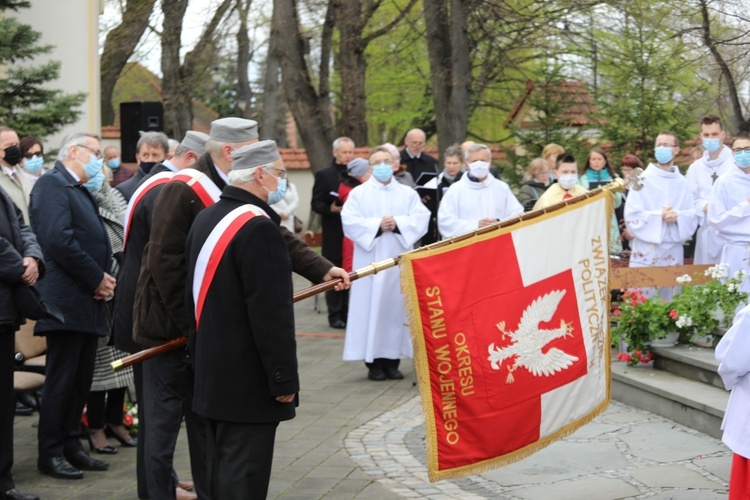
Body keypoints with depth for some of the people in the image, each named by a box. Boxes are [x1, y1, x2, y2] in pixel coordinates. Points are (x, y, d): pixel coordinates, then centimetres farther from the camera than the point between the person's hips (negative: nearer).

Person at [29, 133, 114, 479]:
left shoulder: (81, 192, 21)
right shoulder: (52, 185, -9)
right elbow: (58, 239, -21)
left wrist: (104, 278, 4)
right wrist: (97, 279, -15)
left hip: (88, 301, 9)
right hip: (66, 301, -9)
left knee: (80, 381, 12)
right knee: (61, 381, -4)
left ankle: (71, 447, 20)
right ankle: (51, 454, 3)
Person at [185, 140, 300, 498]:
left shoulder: (206, 219, 11)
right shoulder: (257, 226, -19)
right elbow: (271, 313, -21)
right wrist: (284, 379, -16)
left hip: (212, 374, 10)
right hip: (248, 382, -9)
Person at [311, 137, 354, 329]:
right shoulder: (324, 175, 1)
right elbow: (316, 204, -4)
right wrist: (330, 209, -22)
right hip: (334, 235, -4)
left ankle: (348, 313, 14)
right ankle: (335, 315, 4)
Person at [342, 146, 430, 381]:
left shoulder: (408, 193, 12)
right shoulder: (358, 193, 6)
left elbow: (421, 218, 0)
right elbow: (350, 221, -7)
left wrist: (398, 223, -15)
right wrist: (377, 225, -16)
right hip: (370, 262, -2)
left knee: (397, 306, 1)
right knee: (371, 307, -5)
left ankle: (392, 360, 7)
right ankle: (373, 362, 0)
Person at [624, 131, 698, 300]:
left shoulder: (682, 183, 10)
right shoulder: (643, 180, -1)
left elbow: (692, 216, 6)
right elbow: (632, 216, -7)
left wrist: (677, 216, -14)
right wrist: (659, 216, -17)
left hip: (673, 251, 4)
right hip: (646, 251, -4)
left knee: (670, 299, 7)